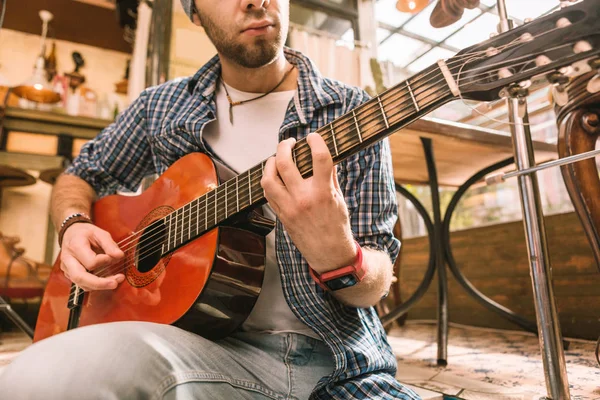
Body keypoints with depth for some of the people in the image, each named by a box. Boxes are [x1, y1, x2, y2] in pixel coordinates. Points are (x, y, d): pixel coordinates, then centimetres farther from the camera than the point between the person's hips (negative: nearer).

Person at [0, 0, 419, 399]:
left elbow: (376, 284, -5)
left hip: (337, 359, -1)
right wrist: (74, 225, -1)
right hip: (215, 342, 2)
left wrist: (339, 256, -28)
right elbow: (80, 176, 21)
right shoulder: (161, 107, 6)